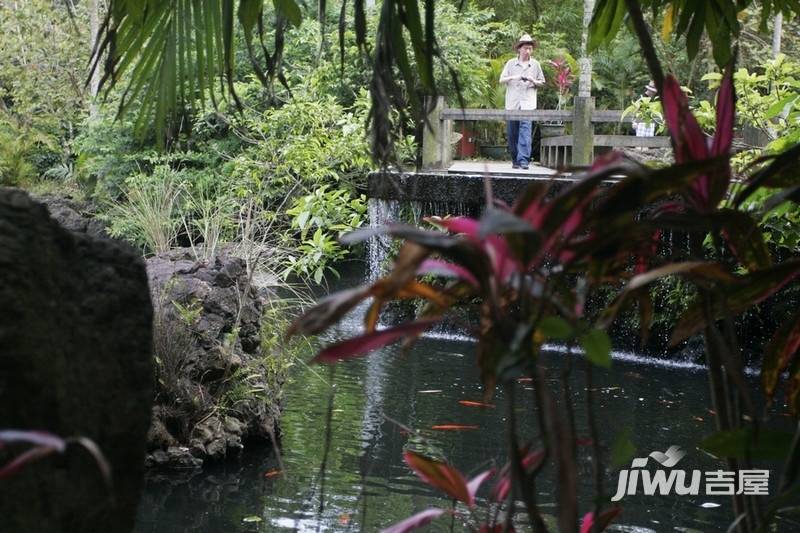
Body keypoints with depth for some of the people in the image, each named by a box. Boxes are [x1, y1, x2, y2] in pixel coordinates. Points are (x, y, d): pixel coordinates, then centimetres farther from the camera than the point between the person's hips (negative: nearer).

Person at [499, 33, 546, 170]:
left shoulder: (535, 65, 11)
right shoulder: (511, 63, 9)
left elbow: (542, 82, 16)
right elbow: (501, 80, 7)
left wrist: (533, 81, -6)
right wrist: (513, 78, -11)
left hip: (528, 103, -1)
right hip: (512, 103, 1)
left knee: (525, 130, -15)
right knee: (512, 133, 3)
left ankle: (523, 160, -21)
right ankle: (515, 159, 14)